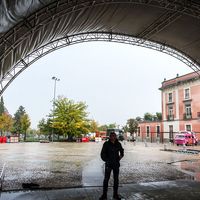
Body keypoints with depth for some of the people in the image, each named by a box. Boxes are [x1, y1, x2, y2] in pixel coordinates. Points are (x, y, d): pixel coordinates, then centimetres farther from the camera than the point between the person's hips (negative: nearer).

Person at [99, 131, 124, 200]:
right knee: (106, 179, 0)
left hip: (116, 164, 3)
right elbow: (102, 154, -6)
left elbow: (121, 150, 22)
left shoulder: (118, 144, 0)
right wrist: (106, 160, -11)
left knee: (116, 179, 10)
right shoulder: (106, 144, -10)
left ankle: (115, 194, 22)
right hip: (108, 164, -3)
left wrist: (121, 155, 9)